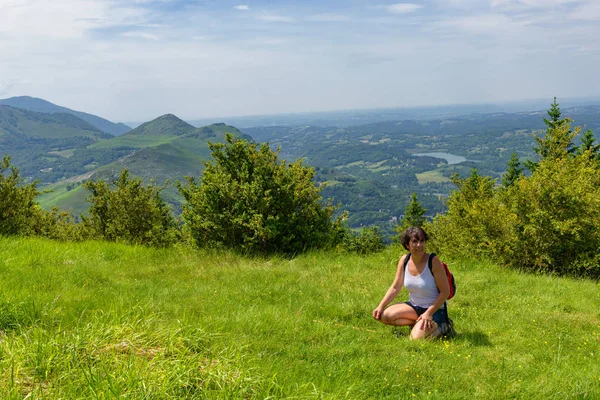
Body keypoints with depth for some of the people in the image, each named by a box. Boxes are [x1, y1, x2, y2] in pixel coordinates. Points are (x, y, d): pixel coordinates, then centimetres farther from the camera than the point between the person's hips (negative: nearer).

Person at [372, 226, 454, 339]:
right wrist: (380, 306, -8)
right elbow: (395, 288, 3)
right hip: (413, 306, 5)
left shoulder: (433, 262, -20)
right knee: (384, 316, -15)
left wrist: (428, 313, -22)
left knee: (416, 338, -26)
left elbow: (445, 292, -16)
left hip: (434, 309, -5)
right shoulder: (404, 260, -4)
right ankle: (417, 323, 3)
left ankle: (443, 327, 3)